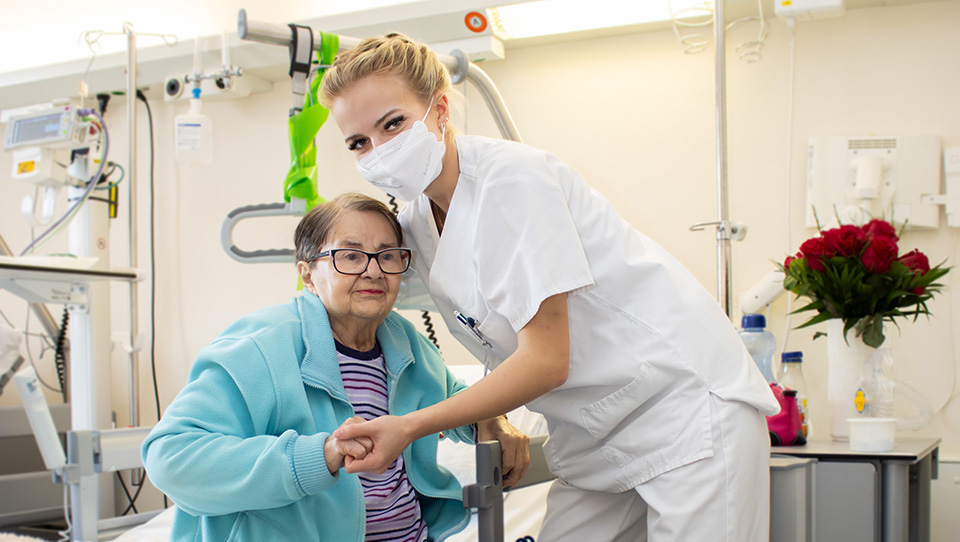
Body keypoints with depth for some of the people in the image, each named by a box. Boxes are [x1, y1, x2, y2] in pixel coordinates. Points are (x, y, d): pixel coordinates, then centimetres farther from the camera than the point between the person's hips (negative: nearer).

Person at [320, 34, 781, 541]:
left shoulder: (510, 177, -20)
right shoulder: (415, 225, 2)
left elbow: (547, 360, -23)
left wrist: (409, 427, -23)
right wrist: (487, 417, -1)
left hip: (686, 401, -7)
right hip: (594, 436, 7)